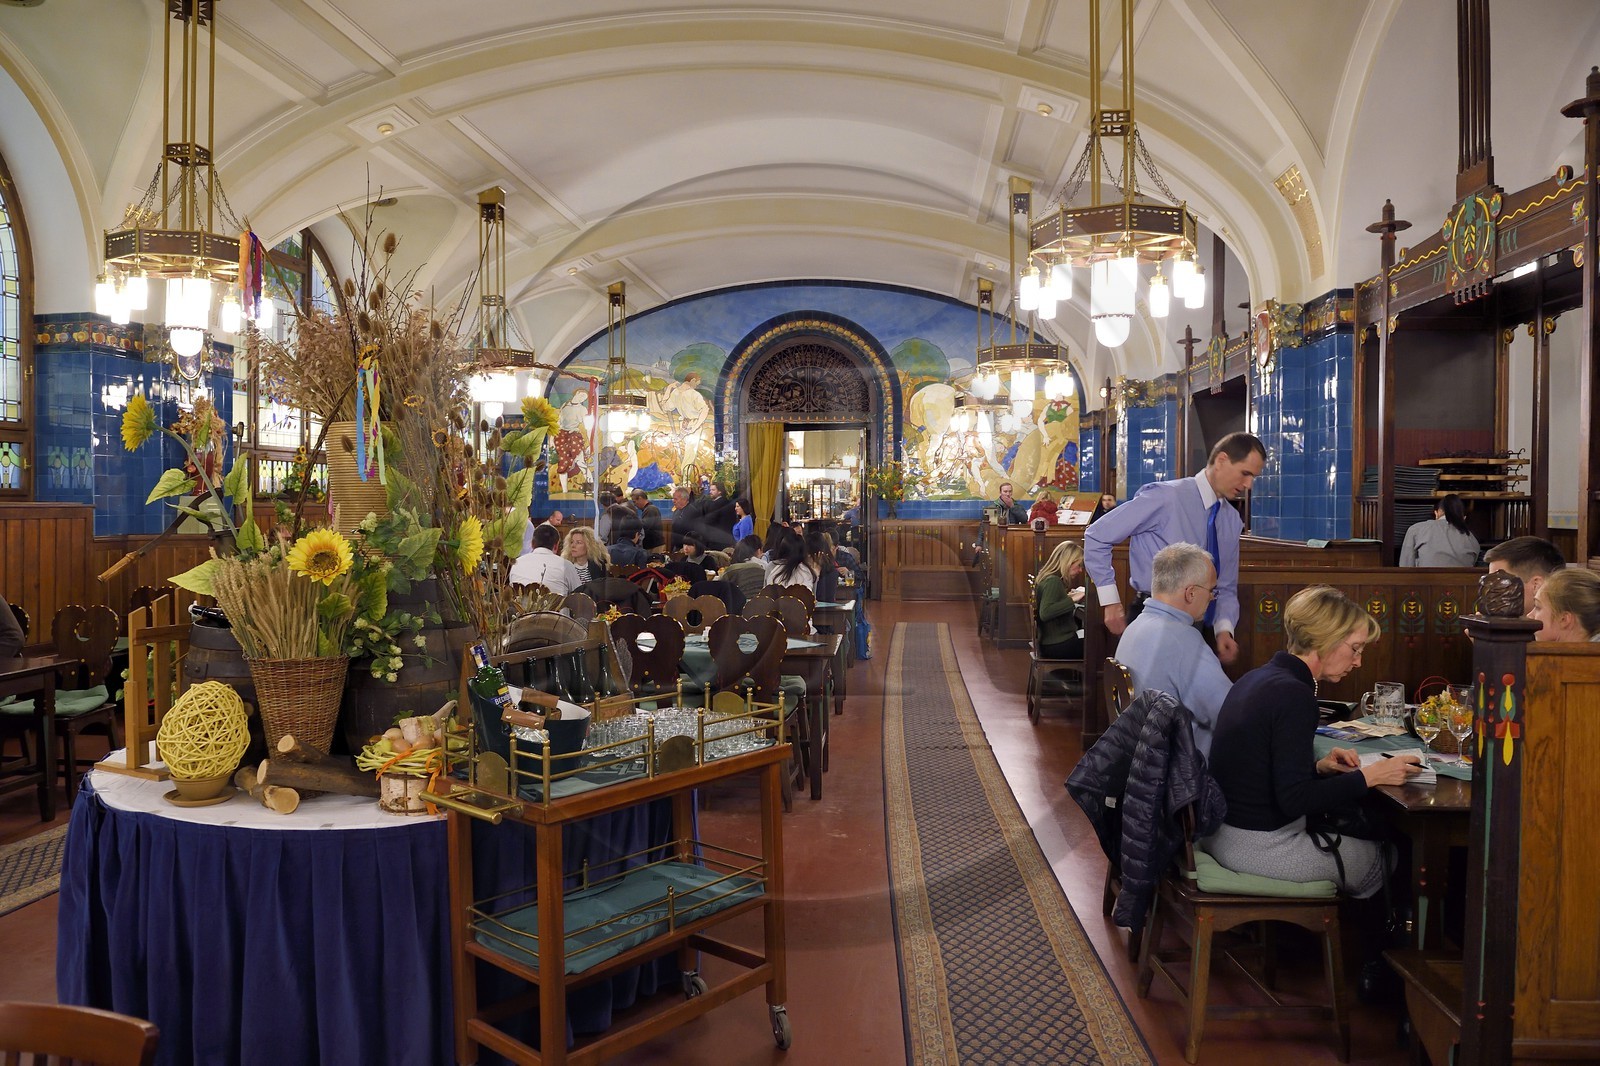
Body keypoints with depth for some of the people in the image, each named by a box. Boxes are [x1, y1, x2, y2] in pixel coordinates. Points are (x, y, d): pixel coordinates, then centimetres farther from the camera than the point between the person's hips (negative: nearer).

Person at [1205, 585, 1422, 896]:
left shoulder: (1259, 677, 7)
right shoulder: (1293, 695, -21)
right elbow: (1294, 799, -23)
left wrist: (1318, 766, 3)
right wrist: (1369, 775, -15)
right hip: (1257, 846, -9)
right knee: (1384, 857, 11)